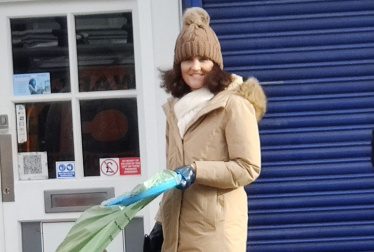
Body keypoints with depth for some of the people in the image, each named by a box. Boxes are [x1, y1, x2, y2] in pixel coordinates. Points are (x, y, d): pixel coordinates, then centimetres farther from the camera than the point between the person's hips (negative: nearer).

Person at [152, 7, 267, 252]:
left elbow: (248, 168, -9)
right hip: (178, 229, 7)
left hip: (215, 231, -7)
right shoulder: (176, 108, 18)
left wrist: (197, 171, -18)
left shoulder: (233, 105, -5)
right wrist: (162, 219, 22)